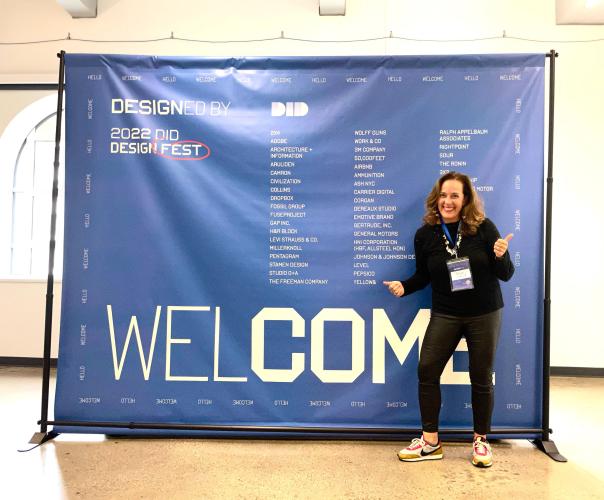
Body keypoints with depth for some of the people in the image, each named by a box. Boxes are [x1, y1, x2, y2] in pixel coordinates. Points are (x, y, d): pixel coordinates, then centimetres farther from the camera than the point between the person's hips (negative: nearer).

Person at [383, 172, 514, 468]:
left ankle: (481, 441, 28)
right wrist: (403, 287, -10)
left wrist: (501, 256, -26)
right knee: (426, 371, -3)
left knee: (481, 377, 8)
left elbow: (506, 275, -5)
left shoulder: (483, 227, -9)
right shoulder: (425, 234, -4)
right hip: (445, 314, 2)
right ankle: (430, 441, 13)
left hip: (484, 314, -1)